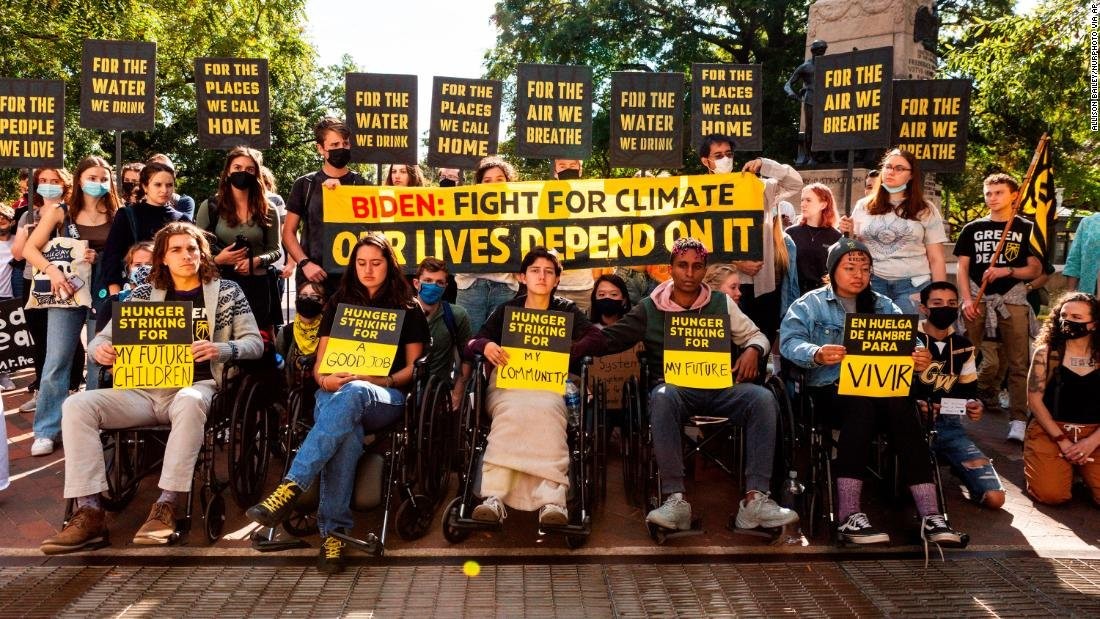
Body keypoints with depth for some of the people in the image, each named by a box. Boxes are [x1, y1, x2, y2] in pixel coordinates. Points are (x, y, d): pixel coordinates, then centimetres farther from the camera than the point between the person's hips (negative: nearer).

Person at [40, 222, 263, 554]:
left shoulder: (226, 291, 10)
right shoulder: (145, 293, 17)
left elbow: (254, 342, 3)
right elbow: (106, 337, 15)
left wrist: (220, 349, -18)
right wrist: (100, 348, -10)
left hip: (196, 386, -3)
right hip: (146, 389, 4)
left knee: (190, 402, -40)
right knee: (78, 405, -20)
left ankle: (166, 507, -34)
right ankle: (89, 513, -25)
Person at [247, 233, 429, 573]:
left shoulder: (408, 309, 14)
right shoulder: (339, 303, 20)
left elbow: (412, 368, 7)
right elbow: (320, 363, 15)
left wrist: (374, 380, -12)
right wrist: (325, 379, -9)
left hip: (386, 398, -2)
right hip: (334, 392, 2)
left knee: (352, 394, -41)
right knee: (347, 433, -37)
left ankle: (290, 488, -50)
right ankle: (334, 530, -40)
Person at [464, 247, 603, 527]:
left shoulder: (566, 310, 17)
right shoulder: (506, 310, 18)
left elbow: (595, 336, 2)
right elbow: (470, 345, 12)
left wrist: (568, 353, -15)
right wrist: (485, 345, -12)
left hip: (548, 384, 0)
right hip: (508, 382, 0)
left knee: (545, 411, -38)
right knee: (512, 412, -37)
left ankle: (552, 500, -52)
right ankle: (494, 497, -51)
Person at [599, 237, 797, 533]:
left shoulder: (721, 303, 16)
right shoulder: (650, 309, 10)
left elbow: (755, 335, 22)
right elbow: (610, 338, 1)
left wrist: (753, 350, -2)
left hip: (719, 386, 2)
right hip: (674, 385, -2)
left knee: (763, 398, -27)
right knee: (662, 397, -38)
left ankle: (755, 499, -29)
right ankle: (675, 499, -37)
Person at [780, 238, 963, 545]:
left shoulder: (884, 306, 21)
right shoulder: (810, 304, 9)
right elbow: (790, 341, -8)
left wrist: (919, 358, -18)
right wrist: (816, 354, -30)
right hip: (830, 387, -3)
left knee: (900, 406, -31)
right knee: (862, 405, -36)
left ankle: (930, 515, -35)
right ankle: (848, 516, -39)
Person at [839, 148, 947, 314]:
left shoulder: (925, 211, 6)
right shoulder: (863, 206, 11)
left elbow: (936, 259, 6)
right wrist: (849, 234, -4)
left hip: (912, 286, -1)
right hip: (872, 283, 2)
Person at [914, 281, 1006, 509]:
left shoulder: (963, 346, 17)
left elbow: (968, 390, 22)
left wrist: (974, 406, -3)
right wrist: (915, 406, -25)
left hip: (948, 424, 5)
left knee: (994, 497, -8)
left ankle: (956, 466, 19)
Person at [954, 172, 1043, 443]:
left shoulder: (1026, 229, 8)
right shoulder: (973, 229, 12)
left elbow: (1035, 270, 4)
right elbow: (962, 267, 8)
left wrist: (1007, 271, -14)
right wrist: (967, 299, -5)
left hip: (1012, 300, -2)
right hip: (978, 299, 2)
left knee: (1017, 363, -6)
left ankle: (1018, 420, -8)